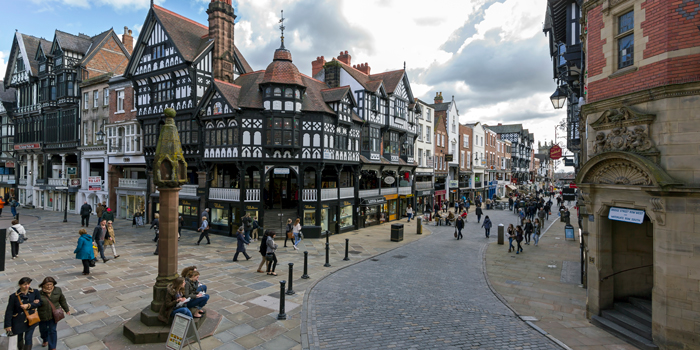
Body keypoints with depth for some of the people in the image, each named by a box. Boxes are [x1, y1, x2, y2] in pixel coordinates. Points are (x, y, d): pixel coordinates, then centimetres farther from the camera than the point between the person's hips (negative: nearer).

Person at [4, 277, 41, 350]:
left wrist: (29, 305, -22)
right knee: (20, 338, 23)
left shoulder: (35, 292, -11)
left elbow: (39, 303, -6)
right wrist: (8, 325, -6)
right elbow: (9, 311, -8)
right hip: (19, 322, 0)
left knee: (28, 339, 4)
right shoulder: (14, 296, -15)